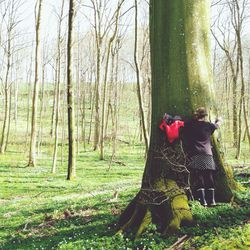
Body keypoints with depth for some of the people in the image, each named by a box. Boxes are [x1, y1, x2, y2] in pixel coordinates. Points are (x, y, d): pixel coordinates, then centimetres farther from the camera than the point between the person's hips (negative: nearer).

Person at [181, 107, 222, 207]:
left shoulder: (187, 126, 7)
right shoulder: (207, 125, 11)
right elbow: (217, 125, 31)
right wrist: (219, 120, 51)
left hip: (195, 156, -1)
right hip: (207, 155, 1)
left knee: (199, 179, -3)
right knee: (209, 179, 6)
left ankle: (203, 201, -8)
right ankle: (211, 200, 6)